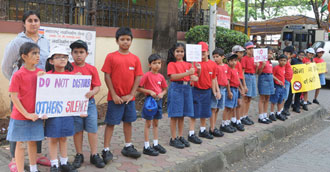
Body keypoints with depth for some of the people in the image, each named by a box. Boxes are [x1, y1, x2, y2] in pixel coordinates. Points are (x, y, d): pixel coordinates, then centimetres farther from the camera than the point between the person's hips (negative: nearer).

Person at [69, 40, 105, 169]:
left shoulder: (92, 69, 2)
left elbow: (97, 86, 0)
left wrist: (92, 93, -19)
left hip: (89, 102, 1)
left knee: (92, 129, 4)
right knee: (77, 130, 9)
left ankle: (94, 155, 15)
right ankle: (79, 155, 22)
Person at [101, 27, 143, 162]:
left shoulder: (135, 58, 3)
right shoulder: (111, 57, -5)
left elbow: (138, 77, 3)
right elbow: (107, 76, -7)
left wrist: (131, 94, -5)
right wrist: (114, 95, -11)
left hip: (129, 97, 4)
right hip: (115, 97, -3)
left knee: (128, 121, 14)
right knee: (111, 123, 2)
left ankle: (128, 147, 28)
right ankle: (106, 150, 10)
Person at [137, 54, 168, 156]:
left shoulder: (161, 76, 5)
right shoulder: (147, 75, -11)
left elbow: (165, 89, 14)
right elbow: (138, 88, -13)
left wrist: (162, 94, -6)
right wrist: (150, 91, -20)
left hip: (159, 101, 6)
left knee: (156, 123, 14)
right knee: (148, 124, 1)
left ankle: (156, 144, 25)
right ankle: (146, 147, 7)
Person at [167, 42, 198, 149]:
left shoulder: (188, 64, 13)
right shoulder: (171, 64, -1)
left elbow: (194, 77, 9)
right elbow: (173, 76, -16)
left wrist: (194, 78, -16)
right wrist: (188, 73, -23)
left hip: (187, 88, 5)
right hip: (176, 89, -5)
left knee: (182, 115, 10)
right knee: (175, 115, -1)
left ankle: (180, 137, 20)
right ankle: (173, 139, 6)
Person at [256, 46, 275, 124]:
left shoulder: (270, 61, 14)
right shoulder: (262, 61, -11)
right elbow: (258, 72, -13)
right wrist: (262, 66, -26)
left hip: (270, 79, 9)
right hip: (263, 78, -9)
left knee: (267, 99, 11)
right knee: (262, 99, -4)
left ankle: (265, 116, 19)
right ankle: (261, 117, 1)